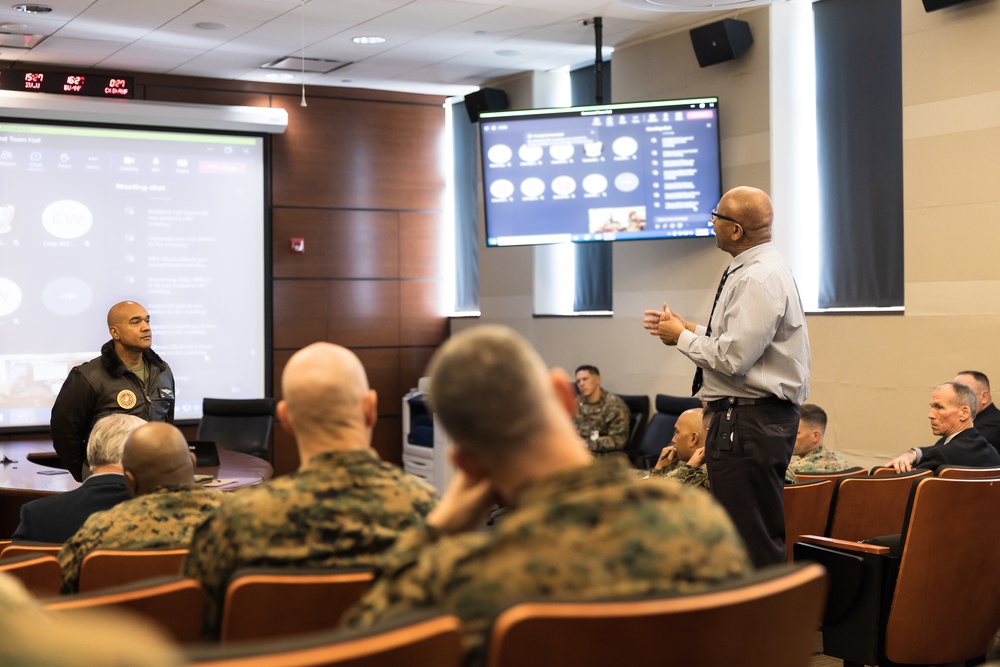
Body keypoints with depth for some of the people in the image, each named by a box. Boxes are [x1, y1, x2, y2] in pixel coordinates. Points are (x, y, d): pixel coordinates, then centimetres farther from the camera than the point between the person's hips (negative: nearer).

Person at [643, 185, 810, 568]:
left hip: (750, 422, -11)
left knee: (754, 541, -9)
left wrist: (682, 337, -9)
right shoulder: (756, 270, 15)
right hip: (747, 418, 11)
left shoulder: (759, 280, -19)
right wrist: (686, 328, 12)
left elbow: (733, 358, -24)